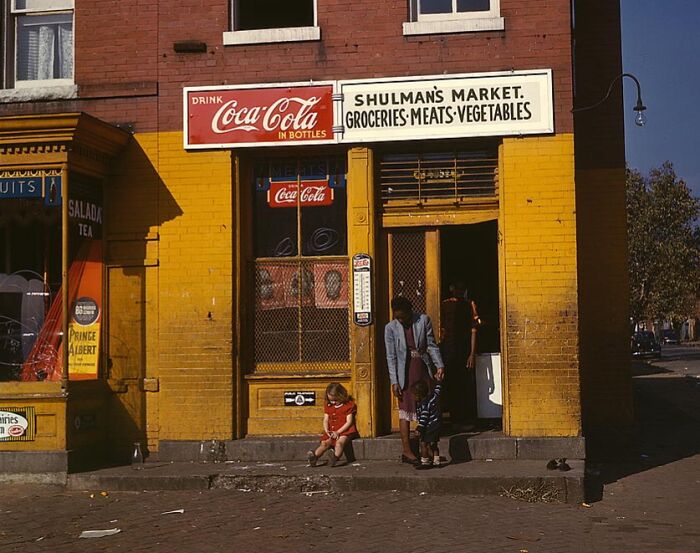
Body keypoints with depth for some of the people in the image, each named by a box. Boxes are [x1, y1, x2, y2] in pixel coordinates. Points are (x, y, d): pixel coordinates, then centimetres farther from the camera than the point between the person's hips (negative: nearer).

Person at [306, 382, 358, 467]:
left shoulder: (349, 405, -2)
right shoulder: (328, 406, 15)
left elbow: (349, 422, -7)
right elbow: (325, 420, 13)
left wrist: (338, 432, -16)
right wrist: (326, 430, -8)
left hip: (345, 431, -5)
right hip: (332, 431, 5)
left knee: (339, 442, -34)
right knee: (324, 443, -20)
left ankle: (335, 458, -59)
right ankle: (314, 458, -40)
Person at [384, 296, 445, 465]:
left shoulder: (424, 320, -1)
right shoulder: (390, 328, -3)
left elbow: (431, 345, 1)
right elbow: (391, 357, -3)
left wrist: (439, 365, -11)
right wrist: (394, 381, -9)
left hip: (423, 370, 2)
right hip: (405, 373, -2)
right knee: (405, 411, -1)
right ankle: (406, 451, 3)